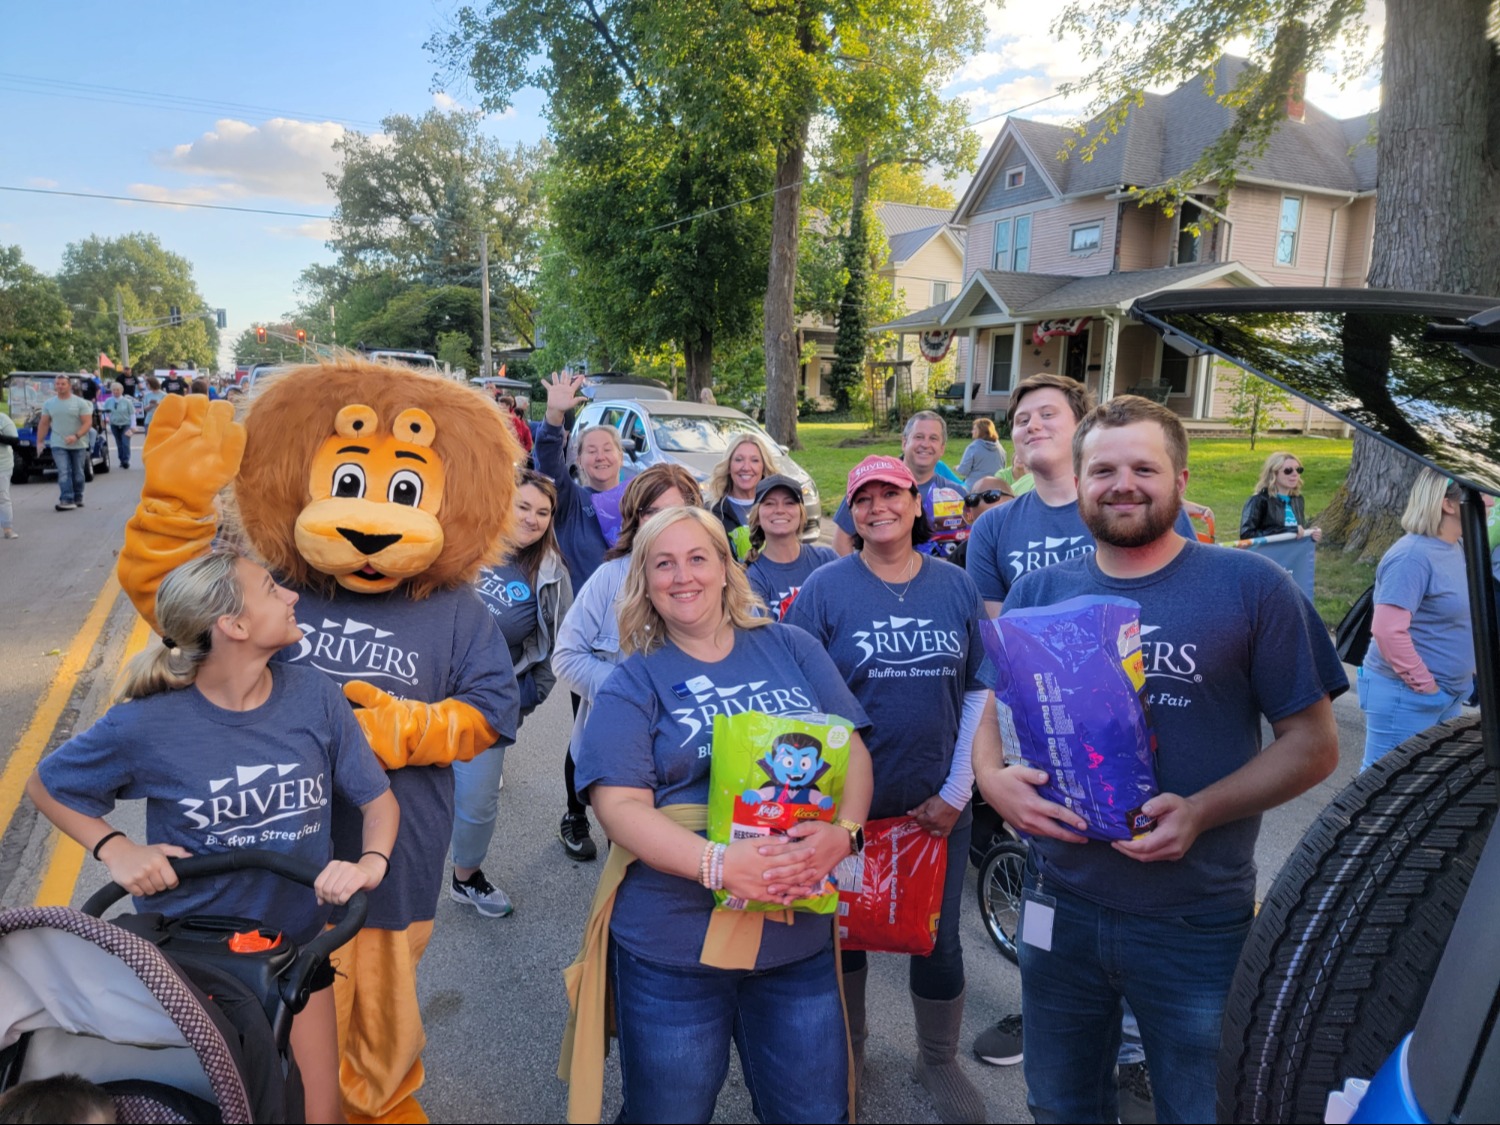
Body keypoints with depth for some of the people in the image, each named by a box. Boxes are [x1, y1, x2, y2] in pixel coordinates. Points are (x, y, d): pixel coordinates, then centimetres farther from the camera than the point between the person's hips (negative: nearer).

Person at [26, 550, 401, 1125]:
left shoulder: (313, 695, -15)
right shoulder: (148, 724, -20)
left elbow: (378, 798, -7)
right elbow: (45, 786, -2)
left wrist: (371, 862, -25)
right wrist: (116, 849, -16)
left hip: (294, 938, 2)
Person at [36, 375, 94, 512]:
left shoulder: (80, 403, -3)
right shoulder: (49, 404, 7)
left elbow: (88, 422, -10)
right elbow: (43, 424, 11)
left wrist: (76, 436, -23)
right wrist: (39, 442, 5)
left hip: (78, 445, -1)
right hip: (58, 445, 1)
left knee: (77, 473, 8)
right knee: (64, 473, -11)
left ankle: (78, 499, 23)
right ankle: (67, 500, -16)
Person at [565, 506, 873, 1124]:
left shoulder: (791, 648, 5)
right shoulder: (632, 684, -2)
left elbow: (852, 749, 3)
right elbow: (619, 803, -13)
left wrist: (843, 831, -17)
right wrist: (719, 864, -27)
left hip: (799, 933, 2)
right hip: (673, 944, -2)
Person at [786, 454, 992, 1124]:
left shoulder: (956, 587, 1)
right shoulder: (826, 587, -7)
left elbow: (979, 690, 3)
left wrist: (956, 791, -3)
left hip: (938, 804, 2)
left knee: (939, 939, 12)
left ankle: (939, 1062, 38)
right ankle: (845, 1050, 40)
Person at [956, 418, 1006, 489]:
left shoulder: (973, 447, -12)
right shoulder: (1000, 448, 5)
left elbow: (963, 471, -12)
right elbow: (1003, 469, 17)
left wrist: (957, 468, 10)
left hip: (975, 487, -5)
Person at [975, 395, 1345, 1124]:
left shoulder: (1253, 589, -7)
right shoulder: (1038, 593, 2)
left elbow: (1312, 742, -6)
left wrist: (1201, 811, -20)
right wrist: (992, 776, -15)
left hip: (1201, 922, -2)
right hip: (1059, 905, 3)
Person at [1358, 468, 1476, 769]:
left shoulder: (1454, 549, 9)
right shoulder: (1413, 555, -21)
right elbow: (1387, 630, -27)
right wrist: (1424, 686, -20)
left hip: (1448, 694, 10)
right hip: (1406, 695, -9)